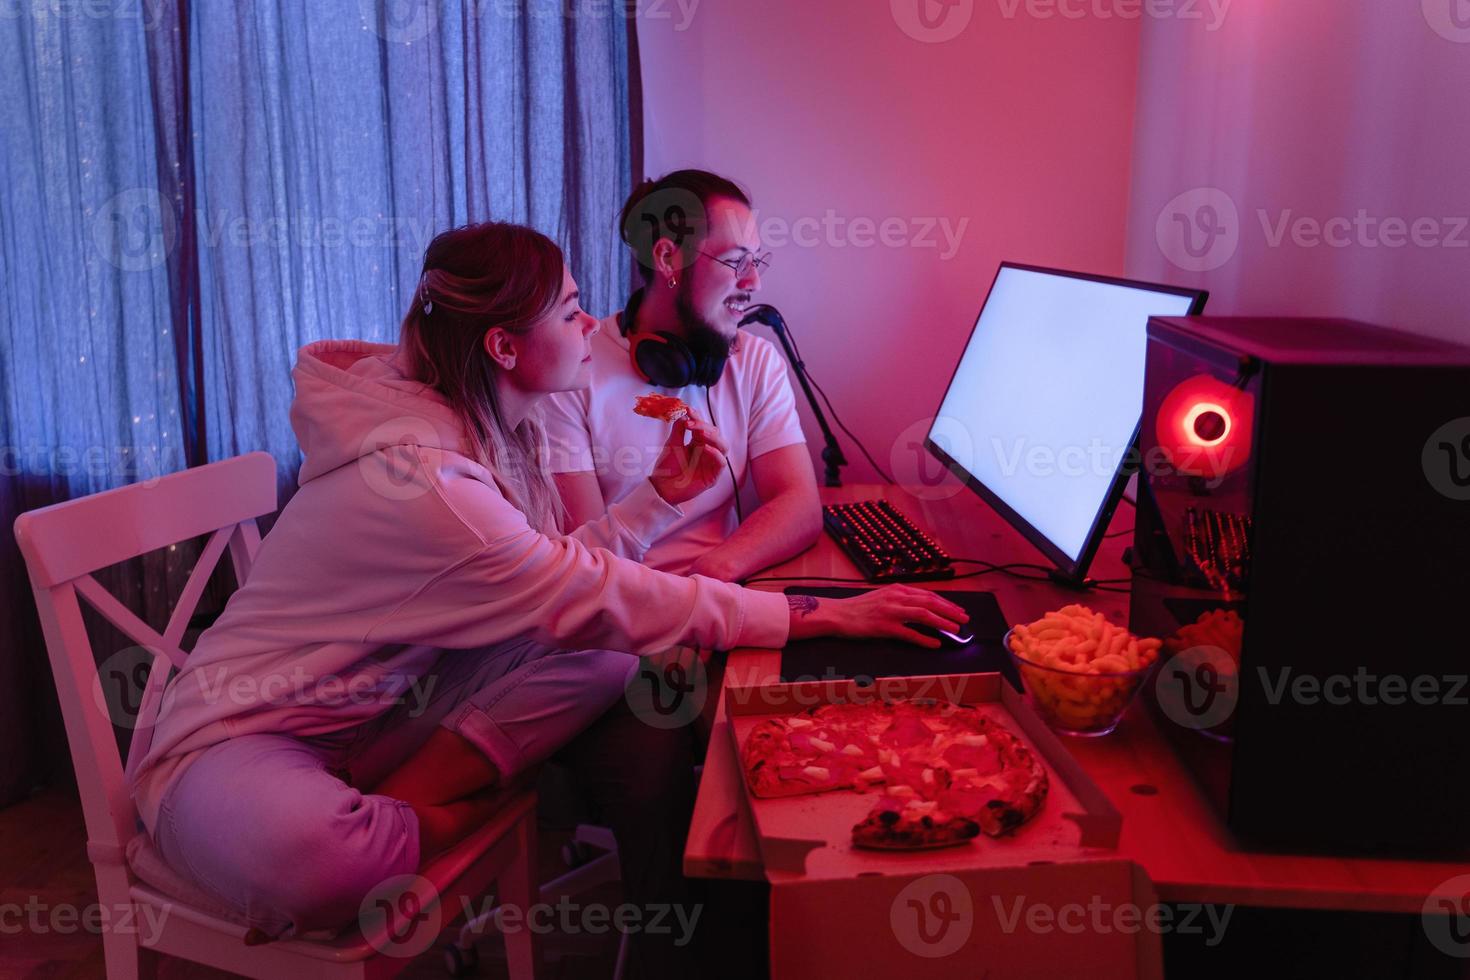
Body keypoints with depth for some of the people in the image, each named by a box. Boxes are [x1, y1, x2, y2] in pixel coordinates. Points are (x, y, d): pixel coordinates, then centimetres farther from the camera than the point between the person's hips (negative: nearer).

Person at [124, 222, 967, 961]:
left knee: (603, 658, -10)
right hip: (241, 738, -7)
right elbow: (599, 598, -29)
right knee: (305, 854, -43)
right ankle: (452, 825, -11)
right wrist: (821, 614, -26)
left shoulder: (496, 433, 0)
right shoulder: (416, 477, -30)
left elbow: (554, 579, 3)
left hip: (373, 708, 8)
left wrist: (662, 496, -1)